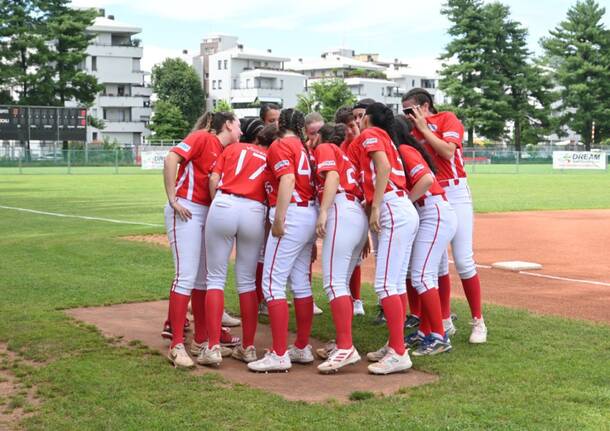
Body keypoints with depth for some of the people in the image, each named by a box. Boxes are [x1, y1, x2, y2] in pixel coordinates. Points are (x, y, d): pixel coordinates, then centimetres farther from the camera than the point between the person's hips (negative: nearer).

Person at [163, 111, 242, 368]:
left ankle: (201, 340, 21)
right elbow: (171, 159, -16)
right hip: (186, 211, -9)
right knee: (186, 276, -12)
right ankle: (176, 345, -9)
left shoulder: (226, 153, 15)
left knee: (203, 277, 11)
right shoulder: (202, 138, -6)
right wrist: (172, 199, -17)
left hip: (208, 214, 9)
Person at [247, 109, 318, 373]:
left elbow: (288, 180, -18)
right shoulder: (302, 148, 18)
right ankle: (303, 348, 20)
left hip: (292, 214, -9)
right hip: (310, 214, 9)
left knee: (272, 283, -7)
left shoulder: (279, 146, -3)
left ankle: (279, 355, -10)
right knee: (301, 283, 13)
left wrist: (278, 219, -21)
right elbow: (306, 182, 11)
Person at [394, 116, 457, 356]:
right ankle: (425, 332, 20)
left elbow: (427, 178, -25)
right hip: (425, 217, 10)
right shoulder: (402, 151, 18)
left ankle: (439, 337, -8)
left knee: (421, 276, -11)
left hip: (435, 215, -10)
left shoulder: (404, 150, -10)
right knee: (424, 275, 13)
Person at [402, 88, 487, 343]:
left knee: (463, 261, -8)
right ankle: (445, 321, 13)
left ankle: (478, 322, 1)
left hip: (455, 193, -5)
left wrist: (423, 128, -9)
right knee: (438, 262, 5)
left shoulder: (447, 119, 0)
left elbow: (448, 151, -16)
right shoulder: (413, 133, 13)